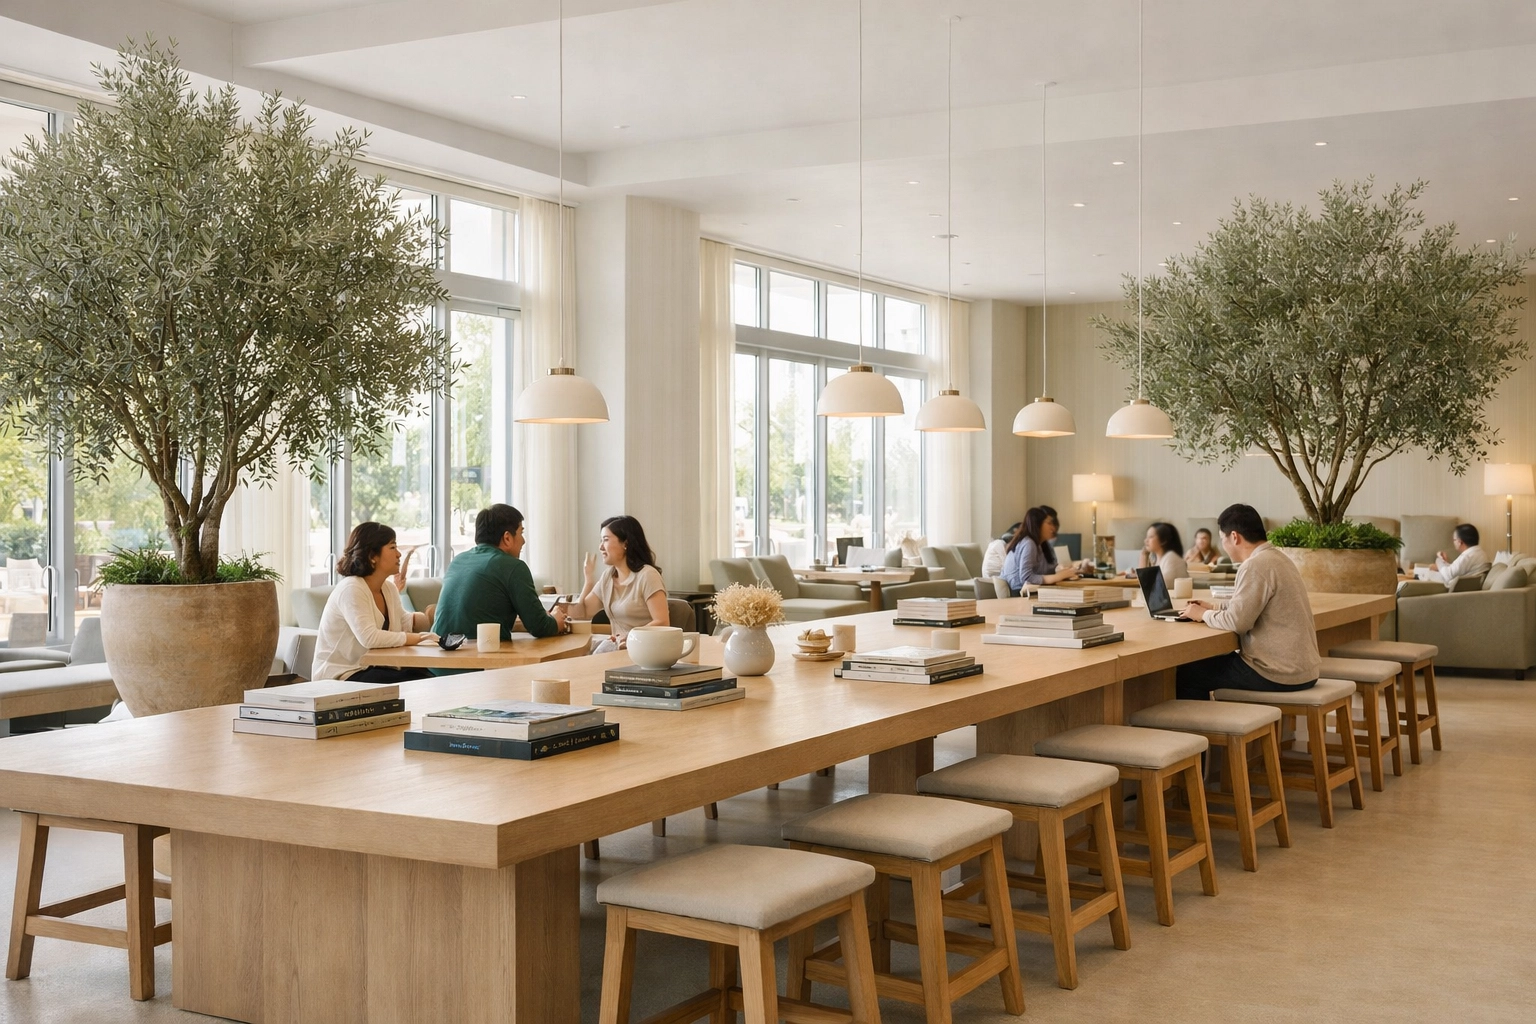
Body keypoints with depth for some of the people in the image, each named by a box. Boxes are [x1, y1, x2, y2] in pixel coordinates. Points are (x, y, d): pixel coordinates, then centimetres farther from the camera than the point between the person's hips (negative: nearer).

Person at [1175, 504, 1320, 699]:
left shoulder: (1256, 565, -17)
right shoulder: (1277, 559, 13)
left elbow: (1237, 622, -21)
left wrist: (1204, 615, -5)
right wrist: (1214, 609, 18)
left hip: (1279, 673, -10)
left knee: (1188, 674, 0)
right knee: (1217, 661, 27)